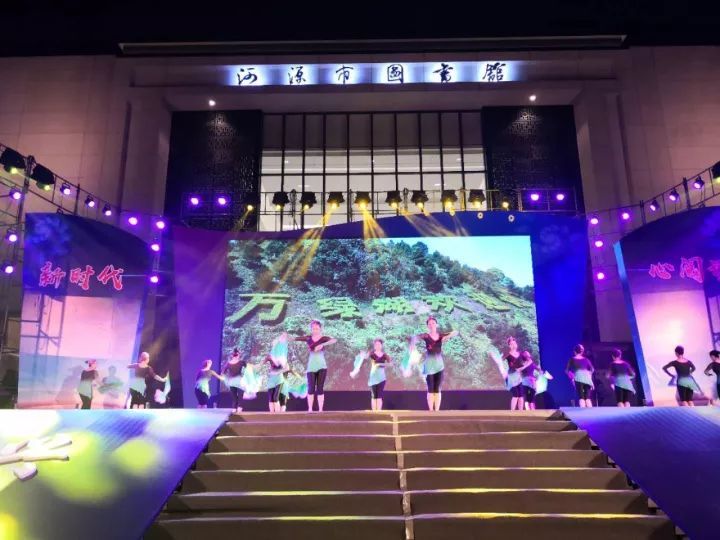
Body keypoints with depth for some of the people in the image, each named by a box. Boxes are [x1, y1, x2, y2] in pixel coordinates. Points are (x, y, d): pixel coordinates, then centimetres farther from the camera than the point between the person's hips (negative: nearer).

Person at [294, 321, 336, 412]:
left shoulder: (323, 338, -3)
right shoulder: (308, 338, 4)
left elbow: (334, 340, -21)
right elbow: (294, 338, 5)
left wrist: (322, 344, -30)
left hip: (321, 366, -1)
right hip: (311, 367, 1)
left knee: (320, 389, 1)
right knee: (311, 389, -1)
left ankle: (320, 410, 5)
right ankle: (310, 409, 6)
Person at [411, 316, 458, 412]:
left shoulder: (441, 335, 5)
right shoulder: (426, 336, -4)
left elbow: (455, 332, 1)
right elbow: (415, 337, -19)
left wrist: (448, 336, -18)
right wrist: (412, 344, -39)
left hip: (439, 363, 3)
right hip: (429, 363, -3)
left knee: (438, 390, 3)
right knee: (430, 390, -3)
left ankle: (437, 411, 6)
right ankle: (431, 410, 1)